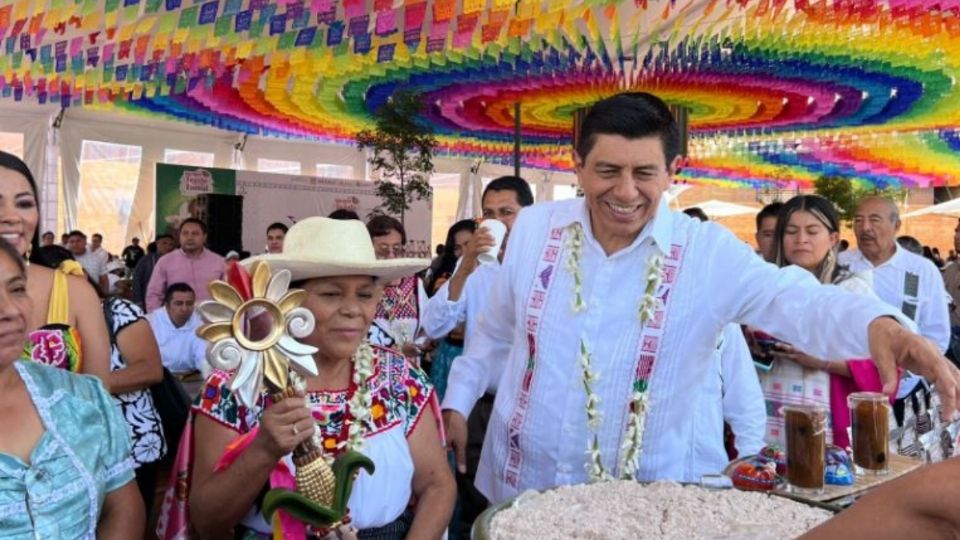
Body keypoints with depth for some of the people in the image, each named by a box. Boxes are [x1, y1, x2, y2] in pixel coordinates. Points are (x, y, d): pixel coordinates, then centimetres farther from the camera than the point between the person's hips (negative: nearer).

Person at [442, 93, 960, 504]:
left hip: (646, 500, -1)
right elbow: (495, 333, 7)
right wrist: (456, 403, 10)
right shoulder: (533, 227, -5)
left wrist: (877, 323, -45)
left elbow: (794, 300, -26)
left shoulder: (708, 252, -12)